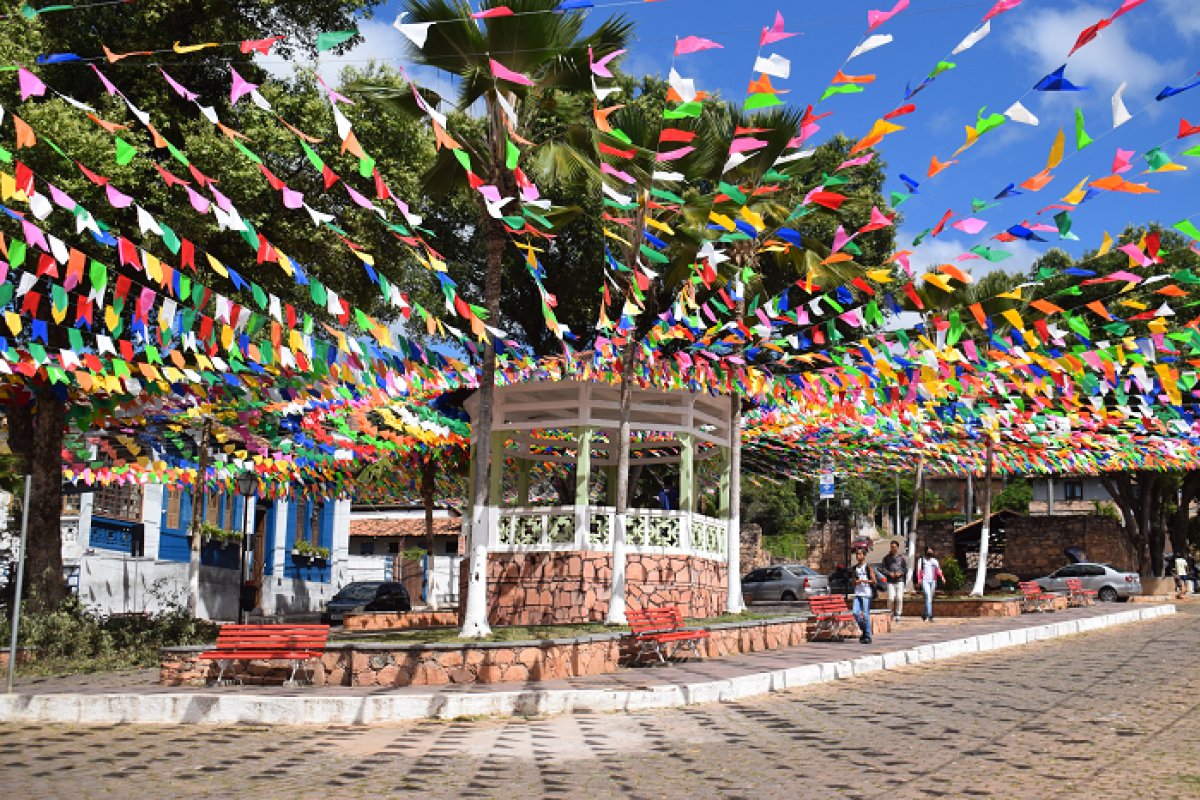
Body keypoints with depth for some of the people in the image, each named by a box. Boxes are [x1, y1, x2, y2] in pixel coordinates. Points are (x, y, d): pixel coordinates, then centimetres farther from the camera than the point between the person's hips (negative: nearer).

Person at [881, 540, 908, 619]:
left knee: (899, 598, -4)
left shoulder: (902, 557, 8)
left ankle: (898, 614, 7)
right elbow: (884, 569, 6)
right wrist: (889, 573, -12)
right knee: (890, 598, -9)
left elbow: (906, 569, 8)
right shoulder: (886, 558, 10)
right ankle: (890, 613, 5)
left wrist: (900, 573, -11)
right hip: (890, 581, 0)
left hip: (900, 581, 0)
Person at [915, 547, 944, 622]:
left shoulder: (935, 561, 15)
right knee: (928, 597, -18)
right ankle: (929, 615, -24)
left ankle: (925, 615, 23)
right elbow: (919, 570, -3)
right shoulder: (921, 560, 7)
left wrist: (942, 577, -18)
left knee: (930, 598, 9)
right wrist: (919, 579, -20)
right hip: (925, 581, -4)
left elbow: (938, 570, 1)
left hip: (933, 581, 4)